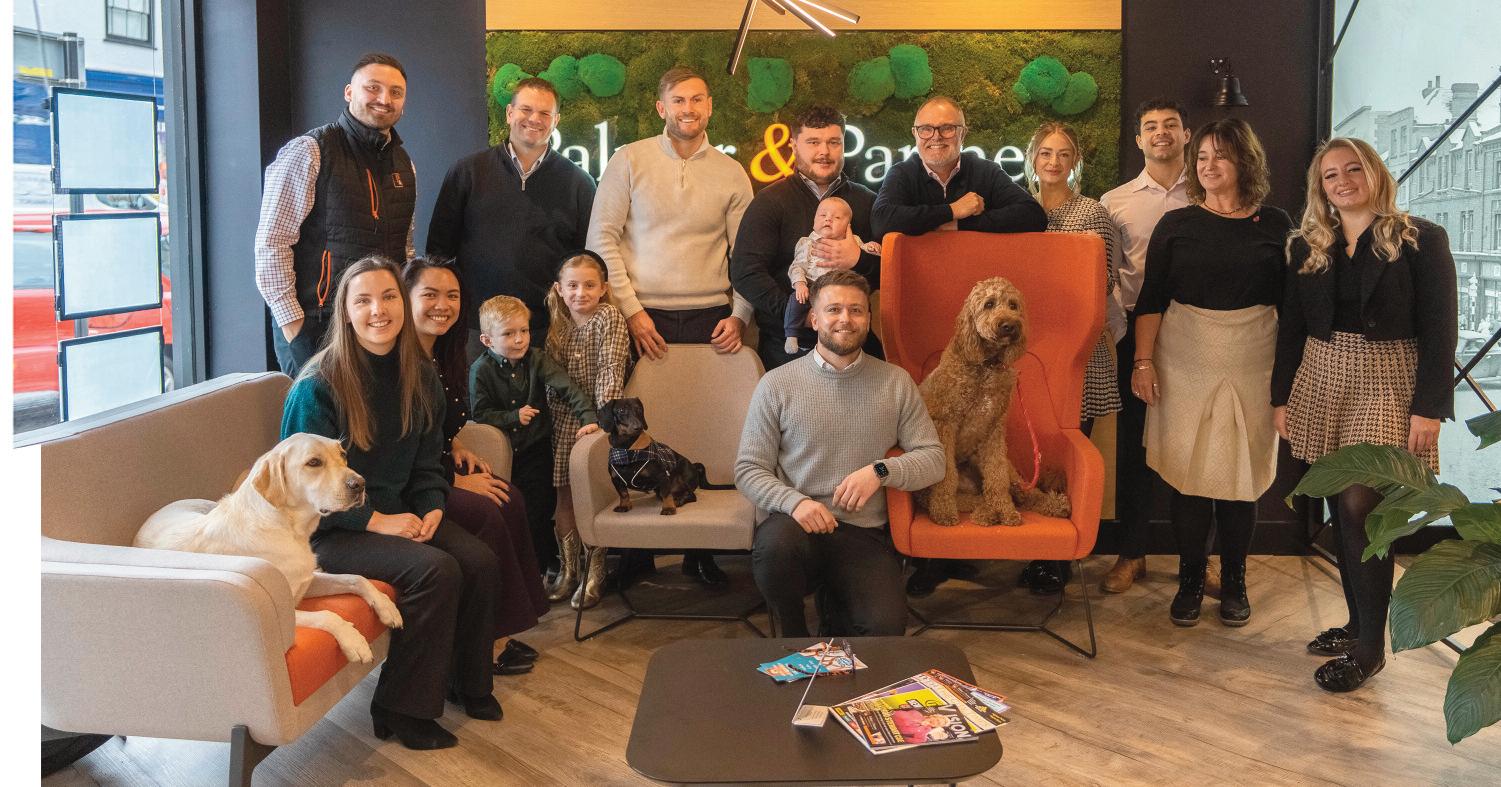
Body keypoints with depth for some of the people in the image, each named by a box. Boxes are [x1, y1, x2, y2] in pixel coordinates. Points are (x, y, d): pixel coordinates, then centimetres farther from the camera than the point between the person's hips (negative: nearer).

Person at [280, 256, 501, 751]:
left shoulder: (420, 377, 5)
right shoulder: (318, 386, -15)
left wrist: (432, 509, -7)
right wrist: (376, 521, -20)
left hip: (395, 515, 7)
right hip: (329, 530, -6)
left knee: (481, 562, -15)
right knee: (435, 570, -27)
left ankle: (466, 682, 9)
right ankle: (401, 709, -13)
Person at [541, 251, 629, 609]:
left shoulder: (609, 317, -8)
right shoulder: (558, 325, 8)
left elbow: (610, 371, -15)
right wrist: (552, 416, 1)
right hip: (564, 419, 5)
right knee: (565, 496, 7)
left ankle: (593, 575, 6)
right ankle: (569, 571, 18)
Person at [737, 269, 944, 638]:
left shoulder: (896, 383, 9)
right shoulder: (777, 383, 4)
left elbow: (933, 459, 7)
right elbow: (748, 469, 2)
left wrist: (880, 472, -13)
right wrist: (795, 501, -18)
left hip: (865, 535, 1)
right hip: (797, 523, 0)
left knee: (886, 627, -25)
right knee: (775, 544, -37)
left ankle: (838, 609, 14)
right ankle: (793, 638, -4)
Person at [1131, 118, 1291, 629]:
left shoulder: (1275, 227, 5)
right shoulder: (1176, 225, 5)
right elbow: (1151, 298, 3)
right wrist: (1143, 361, -4)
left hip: (1252, 365, 0)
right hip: (1185, 362, 0)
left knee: (1242, 472, 4)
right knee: (1188, 472, 0)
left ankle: (1234, 581, 18)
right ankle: (1190, 580, 13)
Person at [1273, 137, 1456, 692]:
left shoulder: (1420, 240, -3)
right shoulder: (1306, 247, 10)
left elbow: (1440, 329, -6)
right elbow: (1290, 329, 12)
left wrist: (1429, 408, -12)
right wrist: (1282, 397, 7)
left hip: (1388, 387, -5)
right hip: (1320, 384, 5)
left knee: (1361, 507, -11)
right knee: (1342, 511, 8)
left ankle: (1370, 645, -1)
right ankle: (1357, 621, 21)